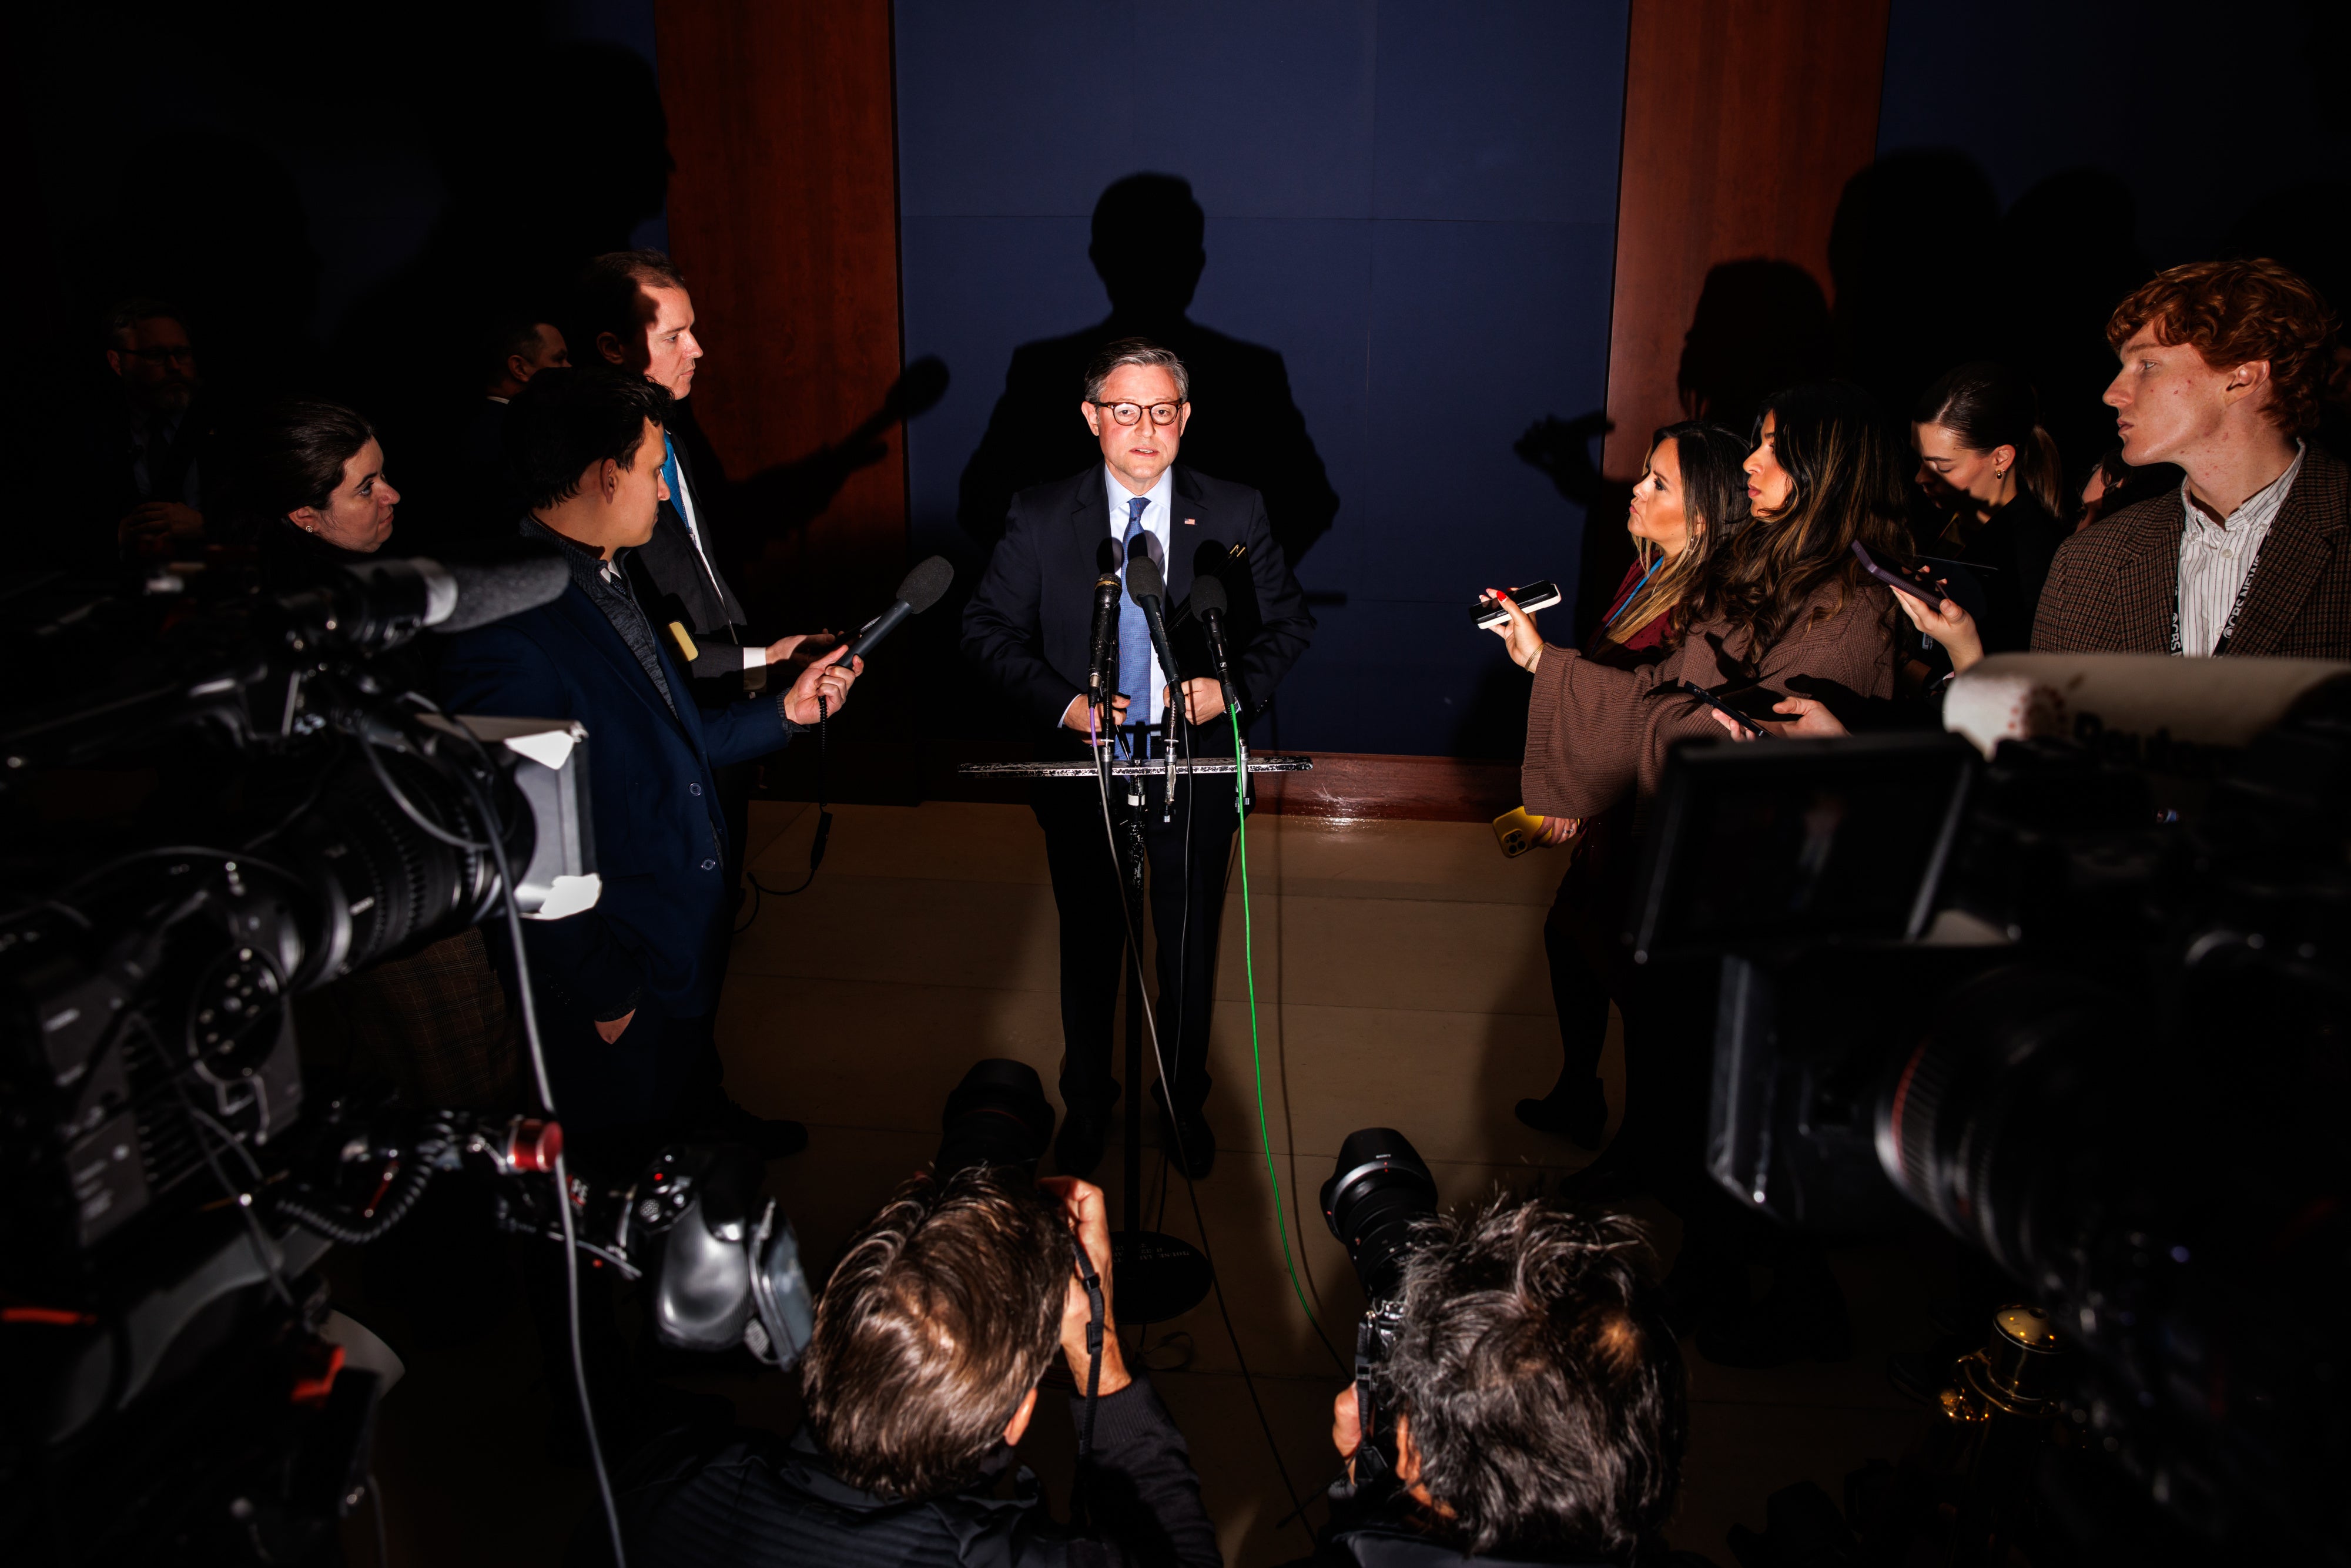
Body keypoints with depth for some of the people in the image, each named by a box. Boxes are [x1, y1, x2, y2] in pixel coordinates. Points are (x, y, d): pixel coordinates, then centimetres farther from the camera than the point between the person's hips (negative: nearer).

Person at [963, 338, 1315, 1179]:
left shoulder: (1235, 515, -6)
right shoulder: (1040, 518, -7)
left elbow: (1289, 622, 3)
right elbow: (987, 628, -3)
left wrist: (1235, 685, -16)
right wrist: (1060, 702, -17)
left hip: (1197, 771, 1)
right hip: (1083, 770, 0)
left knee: (1191, 951, 16)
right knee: (1089, 949, 17)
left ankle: (1185, 1102, 40)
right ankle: (1087, 1104, 40)